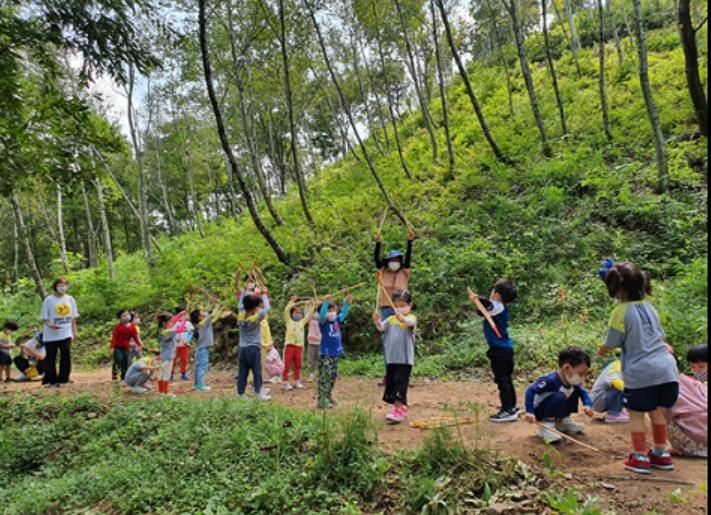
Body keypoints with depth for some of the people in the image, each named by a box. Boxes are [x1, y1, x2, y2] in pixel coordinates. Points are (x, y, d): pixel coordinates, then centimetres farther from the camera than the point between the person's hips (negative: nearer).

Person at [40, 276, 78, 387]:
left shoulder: (70, 299, 6)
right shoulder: (49, 300, -4)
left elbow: (73, 317, 11)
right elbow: (43, 318, -3)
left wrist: (74, 331, 8)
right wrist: (50, 325, -22)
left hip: (66, 333, 2)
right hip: (51, 335, -2)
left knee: (66, 355, -3)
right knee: (51, 357, 5)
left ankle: (64, 378, 6)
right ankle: (50, 380, 16)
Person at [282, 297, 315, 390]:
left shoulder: (302, 322, 17)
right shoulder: (289, 321, 4)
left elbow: (309, 315, 12)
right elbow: (286, 311, -9)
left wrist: (311, 306, 0)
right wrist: (291, 301, -18)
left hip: (299, 346, 4)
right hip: (289, 345, -4)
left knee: (298, 365, 10)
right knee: (287, 365, -4)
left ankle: (297, 381, 19)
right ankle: (285, 382, 1)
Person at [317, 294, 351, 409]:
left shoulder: (337, 320, 6)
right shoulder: (323, 322, -11)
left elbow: (344, 313, 13)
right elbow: (321, 315, -29)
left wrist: (347, 302, 0)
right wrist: (326, 302, -39)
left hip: (335, 354, 7)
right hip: (325, 354, -7)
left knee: (333, 376, 15)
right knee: (324, 377, -7)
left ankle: (328, 397, 28)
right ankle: (322, 400, -4)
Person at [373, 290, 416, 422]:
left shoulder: (411, 318, -5)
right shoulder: (391, 318, 10)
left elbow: (410, 322, -30)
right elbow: (381, 327, -6)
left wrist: (402, 318, -53)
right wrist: (377, 321, -29)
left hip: (405, 358, -6)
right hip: (391, 358, 6)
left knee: (400, 383, -10)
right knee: (390, 383, 13)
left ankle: (398, 410, -8)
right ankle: (401, 408, 27)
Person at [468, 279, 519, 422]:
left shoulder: (498, 307, -15)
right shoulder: (501, 308, 13)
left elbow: (488, 304, -38)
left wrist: (478, 298, -51)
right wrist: (478, 302, 4)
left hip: (499, 350, -10)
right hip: (506, 348, 10)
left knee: (502, 381, -5)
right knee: (507, 379, 18)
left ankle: (508, 411, -2)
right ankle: (512, 407, 27)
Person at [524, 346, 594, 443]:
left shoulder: (573, 382, -7)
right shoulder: (550, 380, -32)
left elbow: (583, 392, 3)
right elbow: (530, 390, -34)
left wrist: (588, 405, -20)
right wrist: (529, 411, -40)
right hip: (539, 412, -8)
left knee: (575, 392, 1)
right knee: (559, 397, -33)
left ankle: (563, 421, 9)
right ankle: (546, 425, -18)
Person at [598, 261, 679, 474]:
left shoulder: (621, 311, -10)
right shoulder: (648, 307, 10)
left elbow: (610, 344, -6)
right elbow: (660, 336, 20)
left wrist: (602, 350, 14)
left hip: (640, 372, -7)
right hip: (666, 367, 7)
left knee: (636, 415, 8)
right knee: (658, 412, 21)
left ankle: (640, 458, 13)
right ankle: (661, 454, 32)